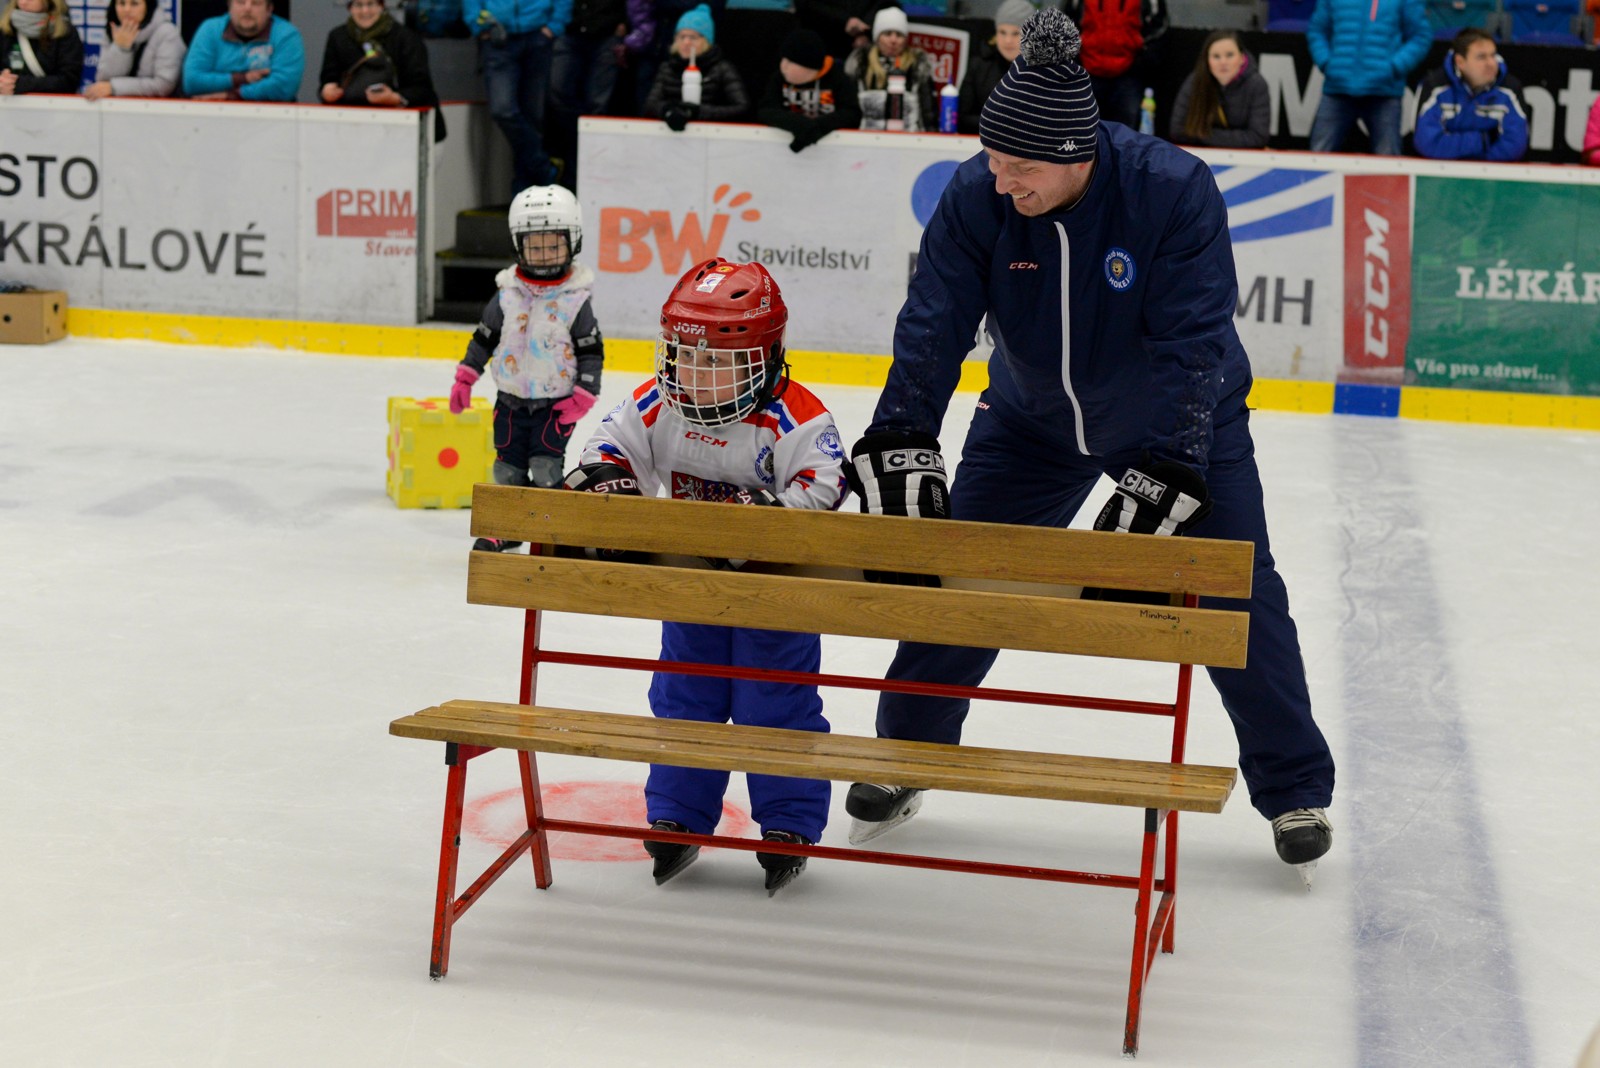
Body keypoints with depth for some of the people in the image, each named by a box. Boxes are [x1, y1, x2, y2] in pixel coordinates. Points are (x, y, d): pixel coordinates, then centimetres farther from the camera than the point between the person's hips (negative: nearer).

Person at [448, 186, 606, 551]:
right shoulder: (507, 296, 0)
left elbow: (592, 351, -5)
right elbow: (483, 339, 9)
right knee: (508, 467, 9)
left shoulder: (576, 300, -7)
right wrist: (464, 379, 6)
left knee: (546, 467, -9)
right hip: (511, 401, 3)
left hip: (556, 404, -3)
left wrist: (583, 395, -11)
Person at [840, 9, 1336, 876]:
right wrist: (900, 444, -38)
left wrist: (1163, 477, -41)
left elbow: (1193, 343, -33)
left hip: (1181, 424, -2)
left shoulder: (1175, 191, -31)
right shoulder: (977, 197, -22)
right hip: (1032, 422, 3)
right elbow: (934, 322, -24)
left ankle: (1294, 789, 14)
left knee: (1238, 595, -4)